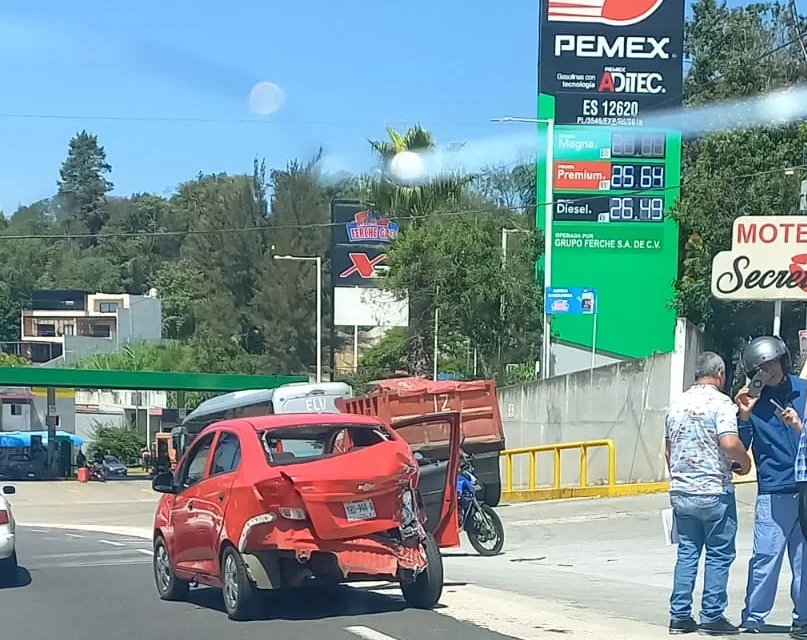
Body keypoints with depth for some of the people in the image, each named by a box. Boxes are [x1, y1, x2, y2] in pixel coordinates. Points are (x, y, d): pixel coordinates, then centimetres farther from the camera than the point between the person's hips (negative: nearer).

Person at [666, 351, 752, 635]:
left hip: (681, 492, 6)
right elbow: (729, 443, -23)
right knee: (719, 555, 4)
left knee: (686, 554, 11)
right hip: (714, 492, -6)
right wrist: (745, 462, -4)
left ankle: (679, 616, 10)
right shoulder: (721, 402, -10)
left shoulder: (677, 404, 11)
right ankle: (711, 617, 5)